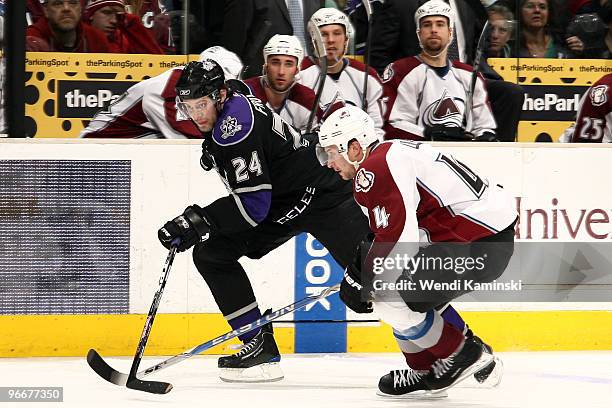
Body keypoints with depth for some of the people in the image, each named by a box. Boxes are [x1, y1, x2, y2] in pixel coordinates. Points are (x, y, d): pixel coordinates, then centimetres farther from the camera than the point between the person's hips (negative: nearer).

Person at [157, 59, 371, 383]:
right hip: (279, 205, 10)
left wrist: (198, 221, -29)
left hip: (321, 195, -10)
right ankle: (260, 347, 0)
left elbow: (253, 204, -30)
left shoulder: (236, 124, -26)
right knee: (210, 253, 0)